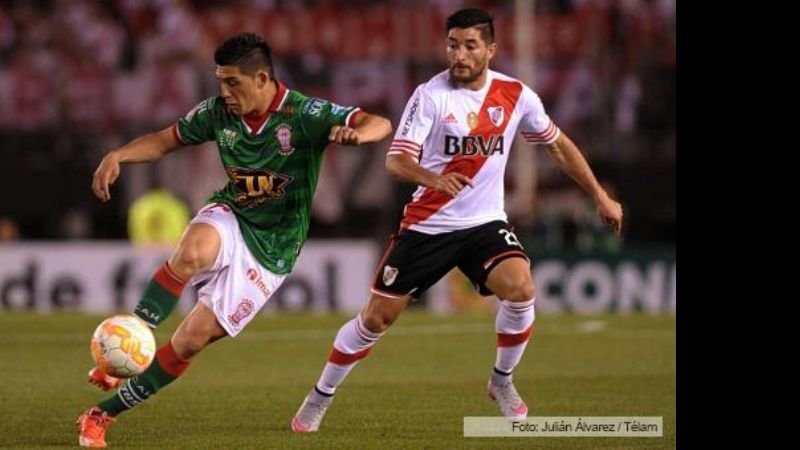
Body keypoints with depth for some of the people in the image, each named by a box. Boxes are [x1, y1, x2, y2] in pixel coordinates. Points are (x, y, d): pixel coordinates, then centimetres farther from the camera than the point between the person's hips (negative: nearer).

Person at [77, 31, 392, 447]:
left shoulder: (305, 114, -18)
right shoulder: (218, 112, -5)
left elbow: (380, 125, -24)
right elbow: (165, 141, 8)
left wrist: (356, 133, -48)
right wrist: (117, 156, -10)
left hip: (269, 249, -2)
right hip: (229, 217, 2)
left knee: (191, 340, -9)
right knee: (192, 252, -37)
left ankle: (105, 413, 1)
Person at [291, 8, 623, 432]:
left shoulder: (515, 95, -3)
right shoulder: (430, 95, -13)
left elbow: (557, 144, 14)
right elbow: (395, 160, -21)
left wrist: (600, 195, 15)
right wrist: (433, 178, -42)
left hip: (485, 223, 2)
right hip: (427, 224, -2)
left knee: (520, 289, -25)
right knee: (375, 317, 0)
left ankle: (502, 381, 0)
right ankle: (320, 397, 23)